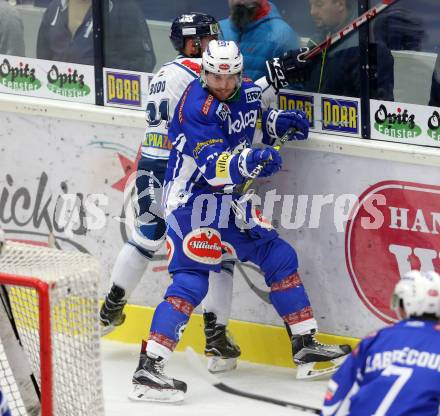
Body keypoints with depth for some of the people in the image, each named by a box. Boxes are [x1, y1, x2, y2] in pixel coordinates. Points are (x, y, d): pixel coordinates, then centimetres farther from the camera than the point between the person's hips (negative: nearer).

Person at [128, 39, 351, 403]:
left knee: (279, 256, 12)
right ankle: (148, 369, -21)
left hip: (229, 197, 9)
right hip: (192, 198, -9)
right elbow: (212, 165, -29)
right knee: (191, 281, -17)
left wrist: (276, 122, 4)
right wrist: (247, 161, -47)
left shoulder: (249, 93, 2)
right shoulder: (196, 107, -22)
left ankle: (305, 344, 25)